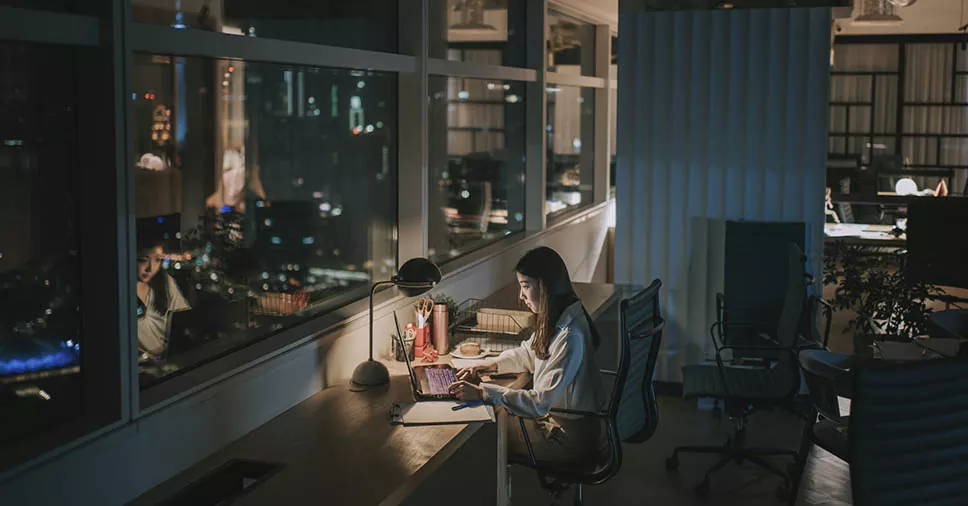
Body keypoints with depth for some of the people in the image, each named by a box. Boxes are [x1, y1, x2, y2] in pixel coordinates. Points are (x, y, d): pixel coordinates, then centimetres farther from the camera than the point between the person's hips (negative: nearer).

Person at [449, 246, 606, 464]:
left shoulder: (570, 337, -30)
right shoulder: (555, 320, 0)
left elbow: (540, 403, -31)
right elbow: (529, 352, 19)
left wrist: (482, 393, -31)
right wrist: (491, 365, 5)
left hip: (571, 437, -8)